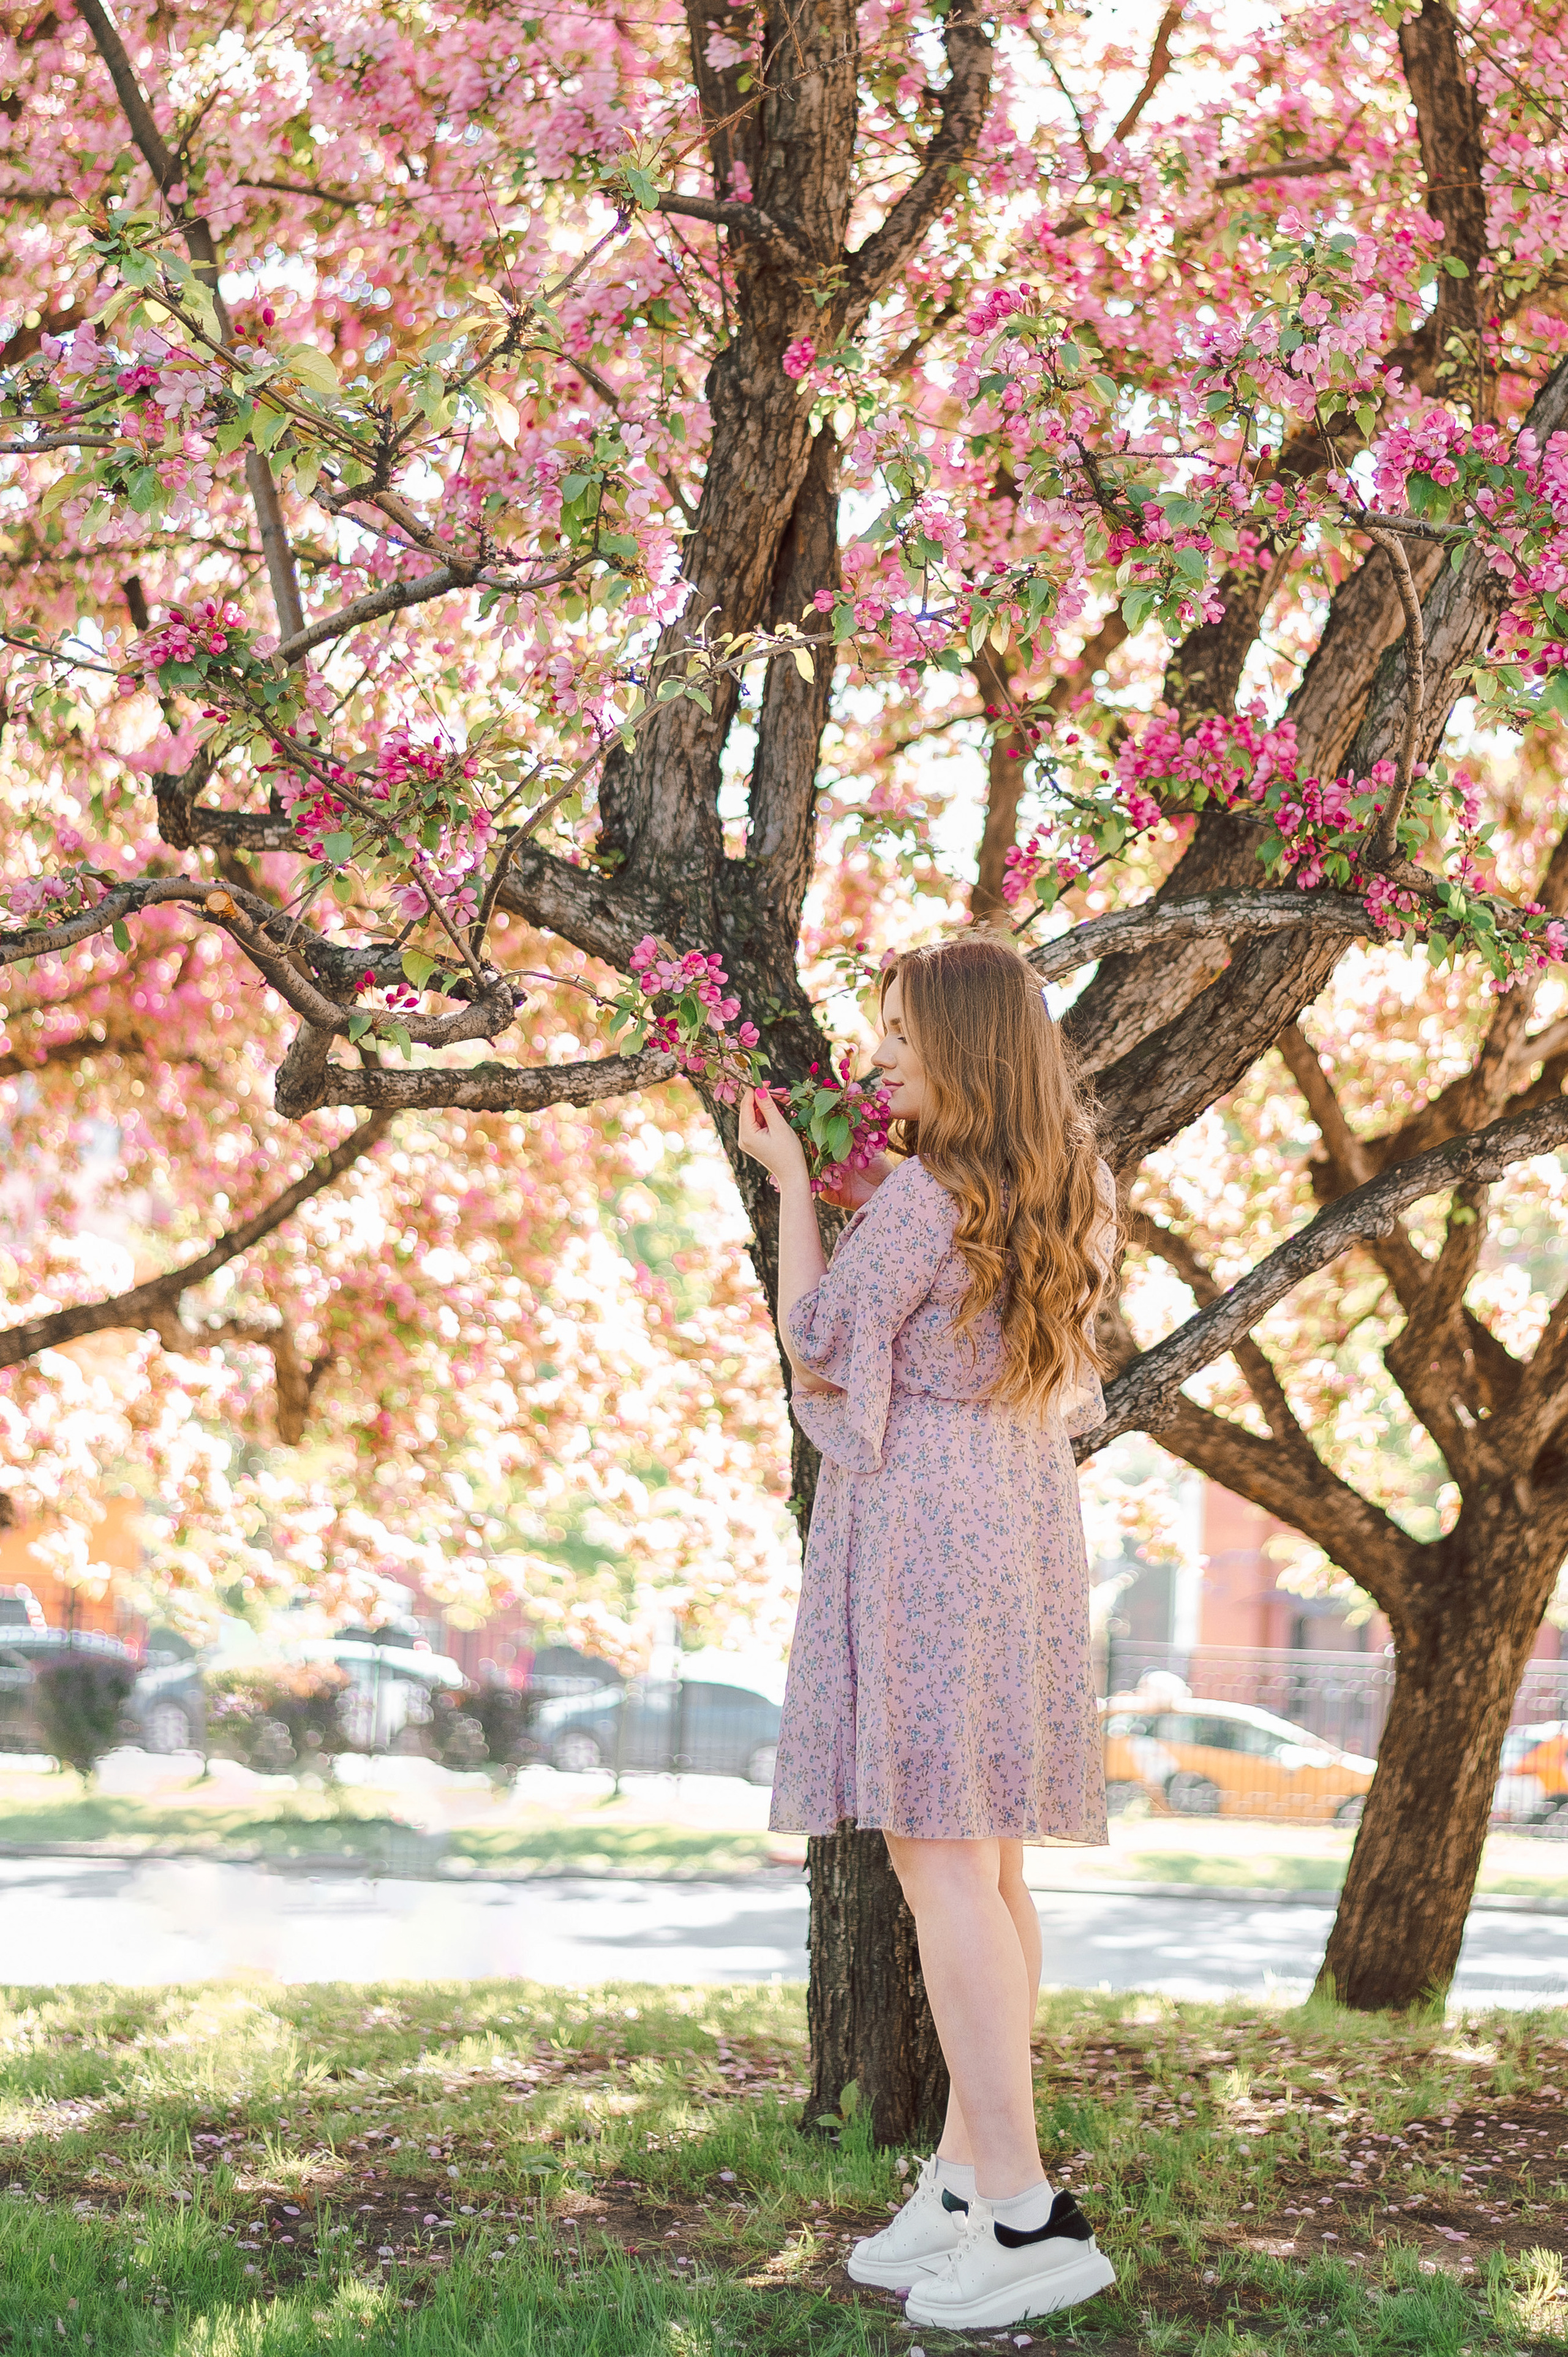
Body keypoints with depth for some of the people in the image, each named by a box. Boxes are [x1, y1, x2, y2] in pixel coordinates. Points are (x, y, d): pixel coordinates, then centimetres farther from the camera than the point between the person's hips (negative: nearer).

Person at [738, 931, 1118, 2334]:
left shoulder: (921, 1195, -14)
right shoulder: (1071, 1199, 11)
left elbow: (816, 1342, -6)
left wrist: (789, 1181, 4)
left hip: (924, 1519, -9)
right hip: (1027, 1520, 9)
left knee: (940, 1855, -10)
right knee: (990, 1865, 11)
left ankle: (1025, 2213, -13)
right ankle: (967, 2179, 18)